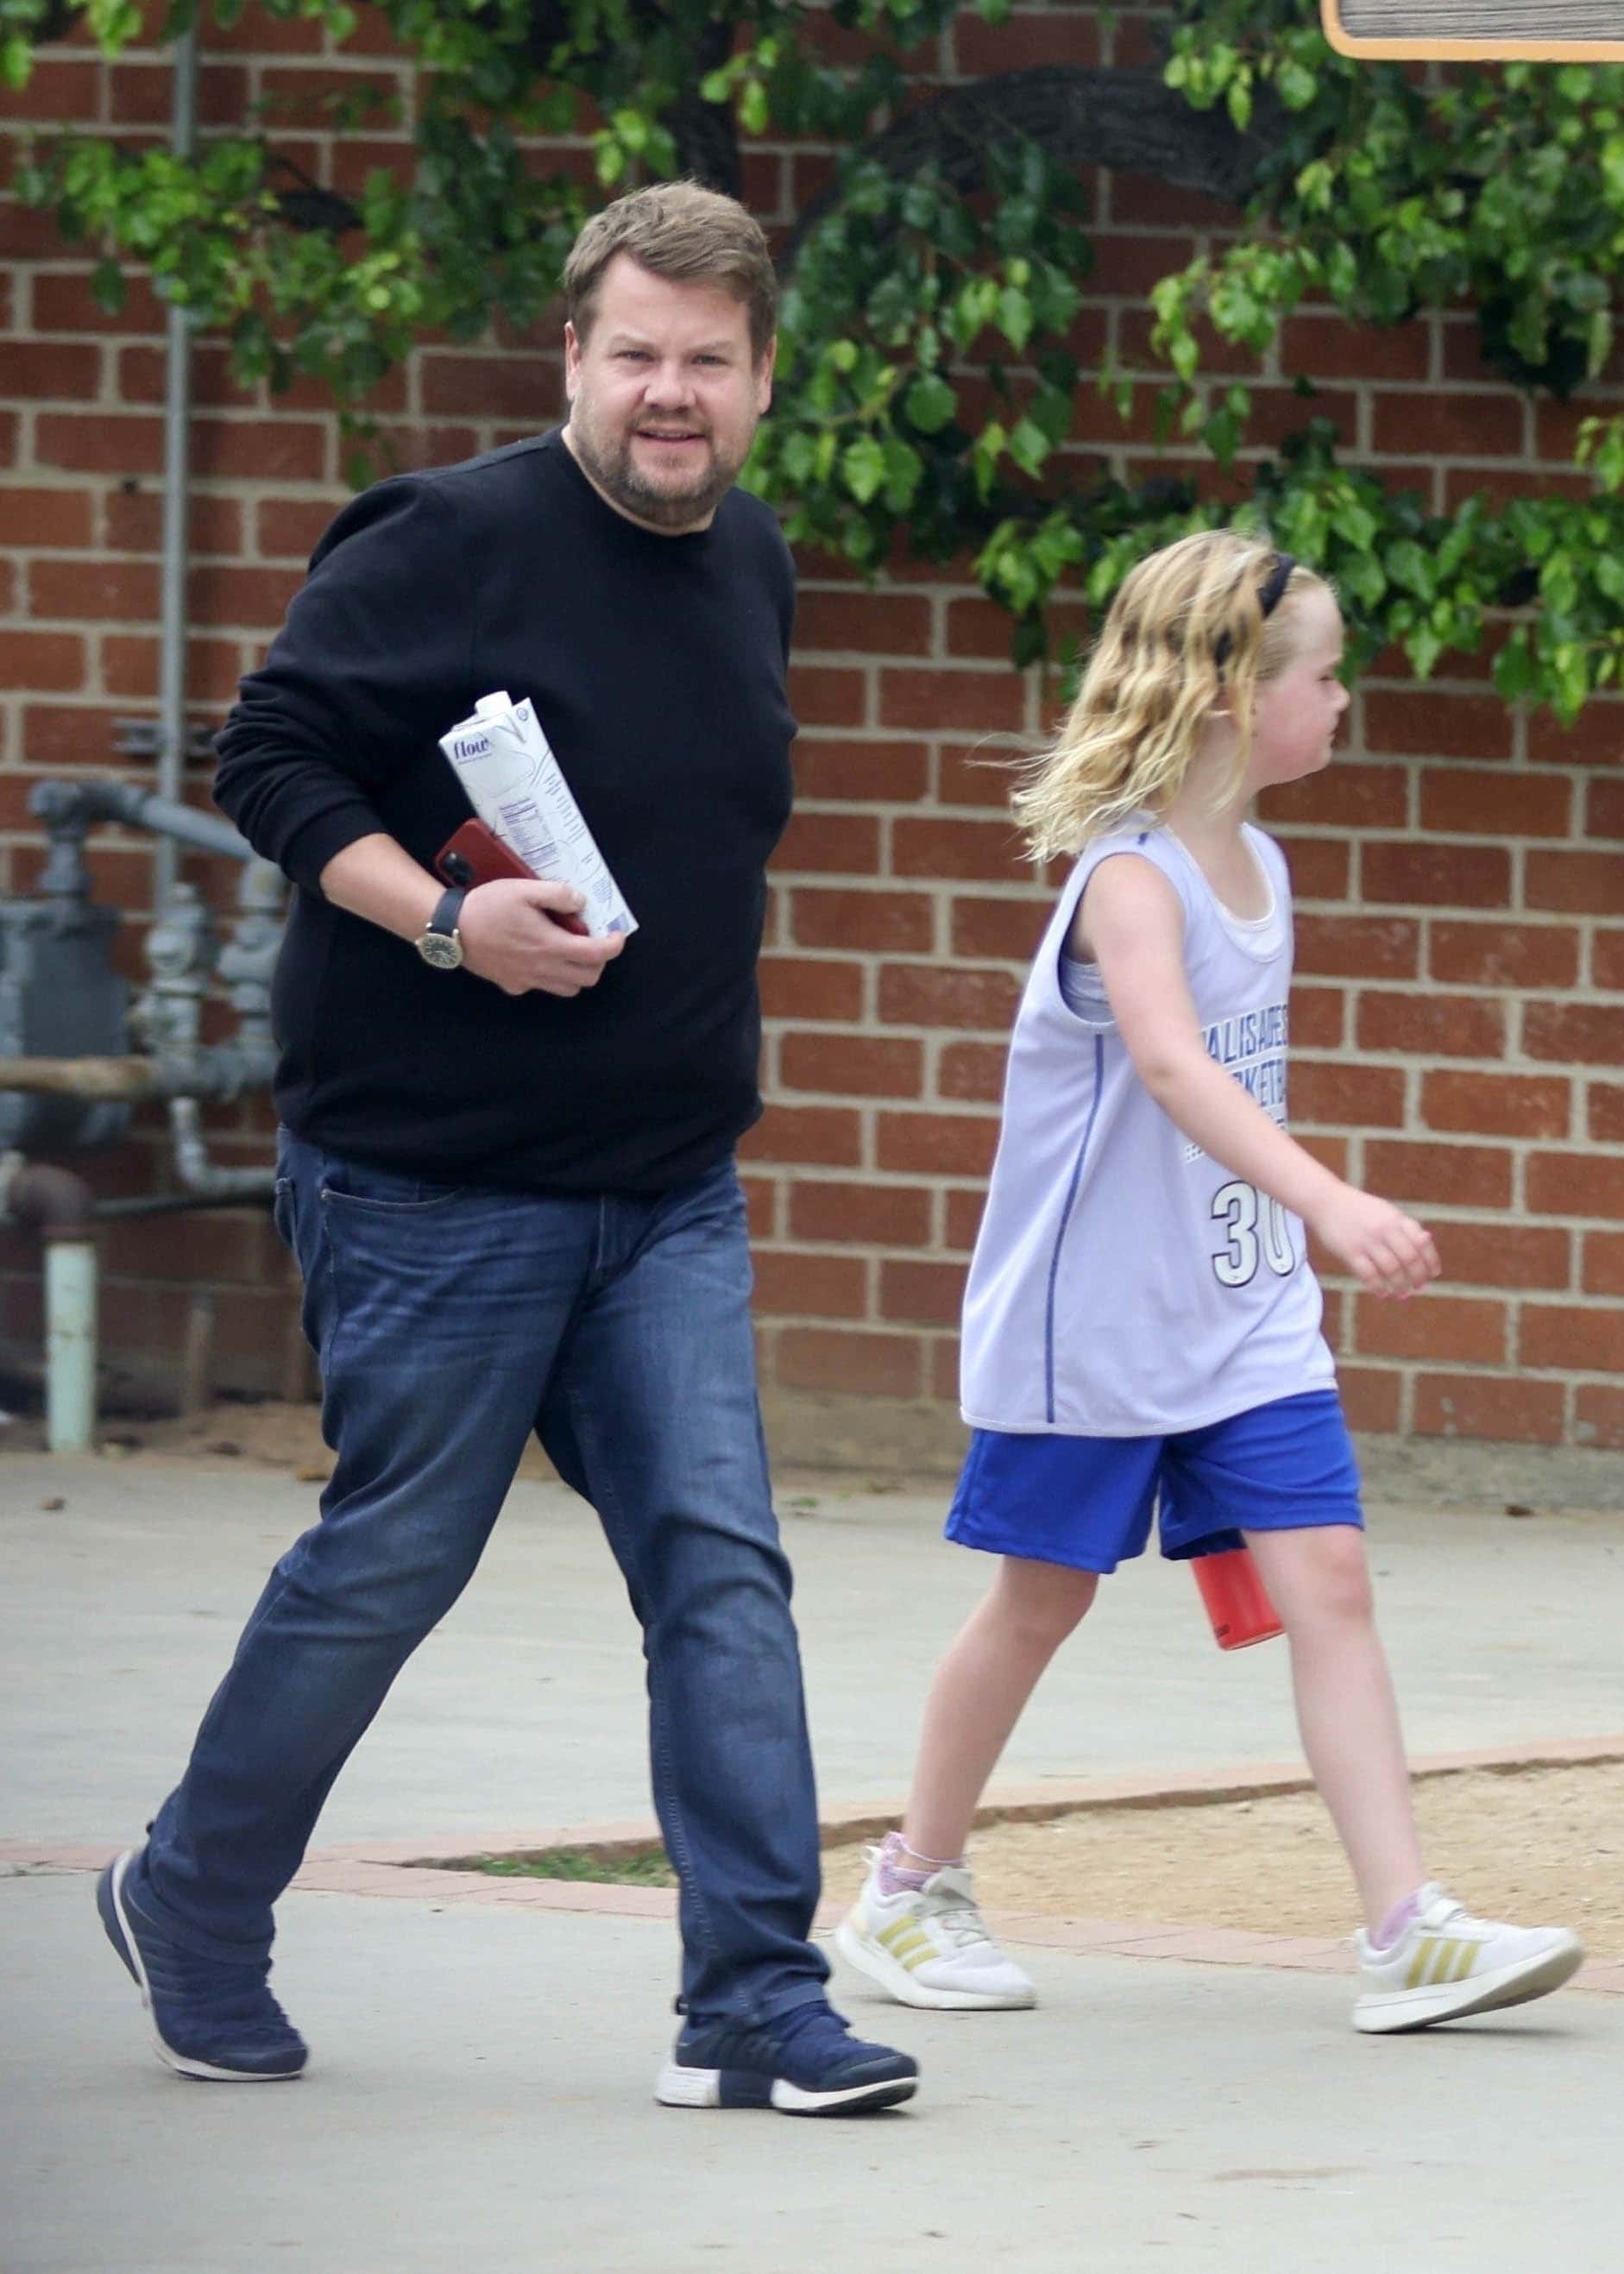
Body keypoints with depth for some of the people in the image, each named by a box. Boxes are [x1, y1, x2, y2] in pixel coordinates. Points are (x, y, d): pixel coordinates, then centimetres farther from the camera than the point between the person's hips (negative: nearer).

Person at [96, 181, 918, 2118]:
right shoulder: (454, 545, -13)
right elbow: (267, 757, -13)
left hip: (668, 1193, 6)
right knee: (388, 1563, 4)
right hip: (433, 1178, -6)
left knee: (720, 1564, -5)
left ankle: (755, 2008, -6)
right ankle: (190, 1906, 26)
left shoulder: (752, 567, 10)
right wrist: (447, 919, -24)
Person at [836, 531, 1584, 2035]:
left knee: (1328, 1583, -5)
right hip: (1090, 1328, -6)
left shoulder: (1258, 865, 7)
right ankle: (910, 1891, 25)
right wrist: (1329, 1201, -48)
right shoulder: (1129, 876, -19)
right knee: (1041, 1601, 7)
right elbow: (1174, 1067, -36)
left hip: (1246, 1321, 6)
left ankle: (1405, 1931, -10)